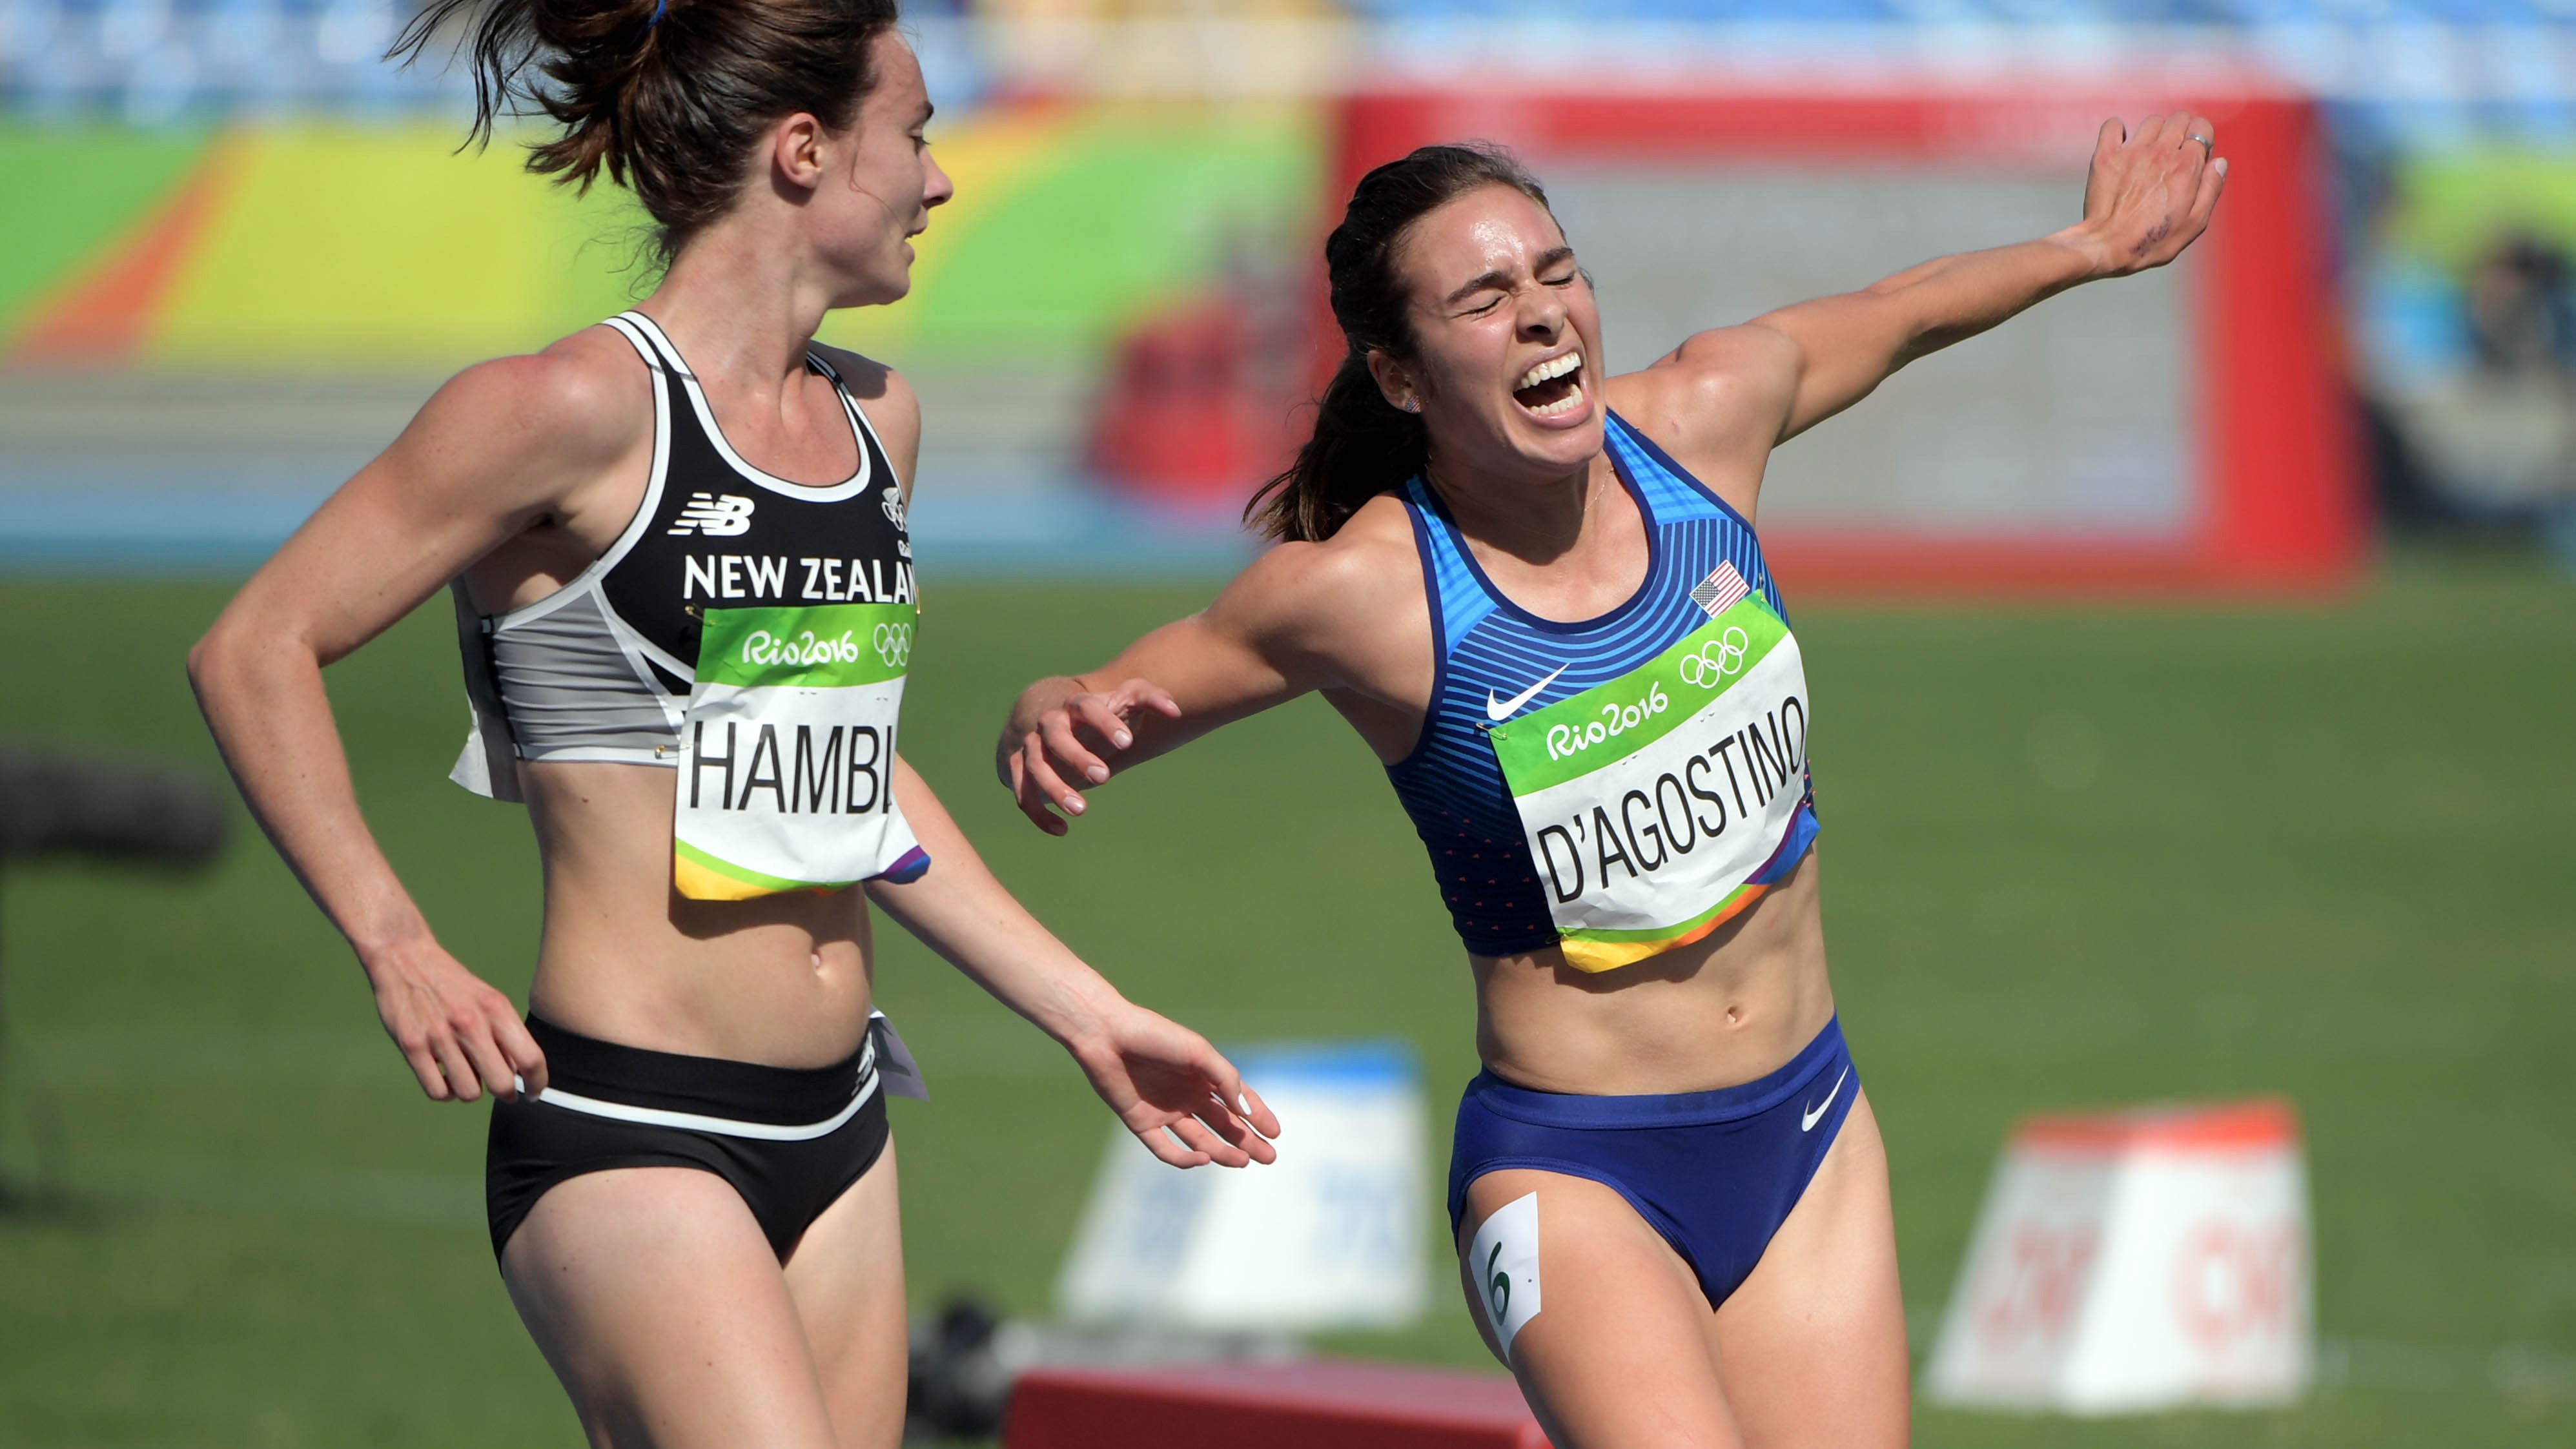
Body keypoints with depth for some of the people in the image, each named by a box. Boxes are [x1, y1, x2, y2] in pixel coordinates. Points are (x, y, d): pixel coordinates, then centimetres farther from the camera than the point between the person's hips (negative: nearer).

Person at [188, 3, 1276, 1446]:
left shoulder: (878, 419, 12)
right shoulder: (584, 409, -12)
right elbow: (256, 650, -8)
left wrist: (1090, 1014, 24)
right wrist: (401, 953, -14)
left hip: (833, 1136, 8)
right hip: (627, 1136, -8)